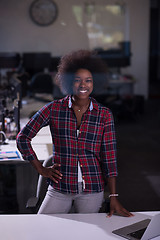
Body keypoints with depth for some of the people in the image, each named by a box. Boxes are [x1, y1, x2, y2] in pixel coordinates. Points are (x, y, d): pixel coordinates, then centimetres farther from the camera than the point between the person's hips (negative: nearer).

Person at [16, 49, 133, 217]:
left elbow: (109, 156, -1)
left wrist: (113, 197, -4)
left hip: (92, 189, 0)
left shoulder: (104, 114, 0)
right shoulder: (54, 109, -2)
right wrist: (41, 169, 1)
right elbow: (23, 137, 4)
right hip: (60, 188, 0)